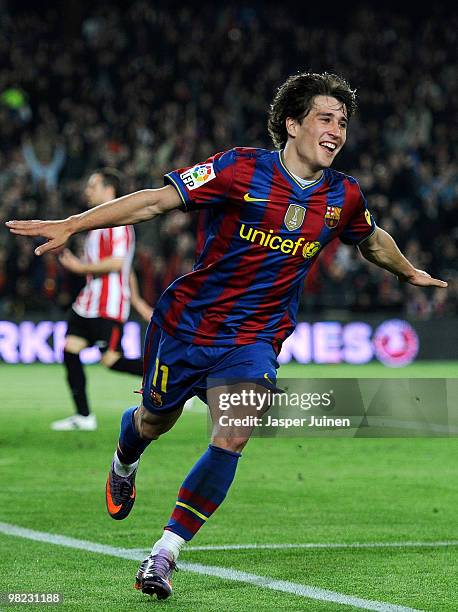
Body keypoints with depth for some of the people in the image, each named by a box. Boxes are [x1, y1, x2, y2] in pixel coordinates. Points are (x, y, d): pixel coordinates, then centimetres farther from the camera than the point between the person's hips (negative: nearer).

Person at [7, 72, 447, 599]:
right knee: (156, 421, 19)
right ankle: (124, 461, 58)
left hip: (254, 340, 2)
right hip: (188, 323, -2)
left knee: (233, 438, -19)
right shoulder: (243, 170, -17)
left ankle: (163, 555, -11)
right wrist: (71, 225, -27)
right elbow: (156, 200, -20)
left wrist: (409, 273, 39)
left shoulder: (344, 197, -2)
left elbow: (372, 240, 22)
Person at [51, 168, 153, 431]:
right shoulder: (100, 222, 19)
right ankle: (84, 416, 7)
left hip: (109, 305, -10)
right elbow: (128, 269, 24)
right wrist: (137, 300, 25)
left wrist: (81, 267, -16)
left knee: (112, 360, -10)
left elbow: (118, 262, -23)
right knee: (70, 350, 3)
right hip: (89, 302, 10)